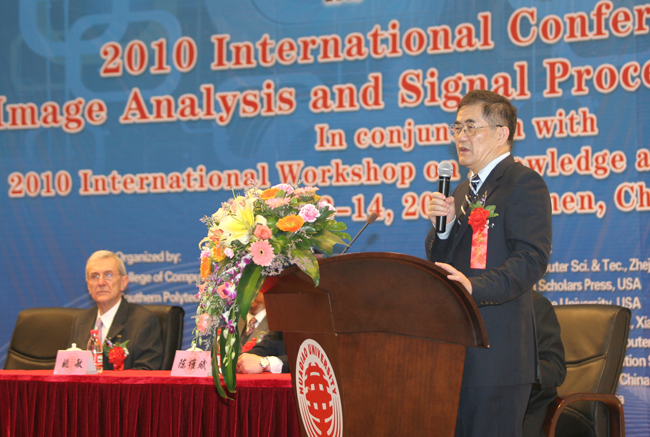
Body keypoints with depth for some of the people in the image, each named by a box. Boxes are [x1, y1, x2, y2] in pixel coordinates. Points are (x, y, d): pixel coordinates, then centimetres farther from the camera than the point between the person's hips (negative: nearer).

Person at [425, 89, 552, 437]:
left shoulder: (524, 183, -7)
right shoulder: (464, 191, 22)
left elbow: (532, 259, -19)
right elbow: (440, 261, 21)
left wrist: (475, 286, -32)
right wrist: (442, 225, 0)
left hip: (498, 350, -9)